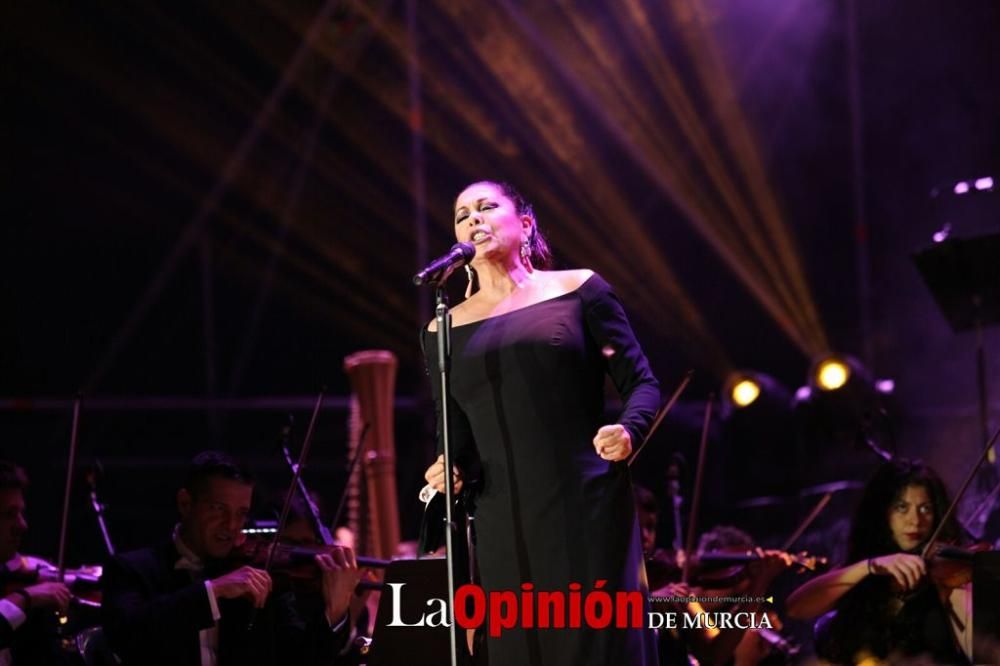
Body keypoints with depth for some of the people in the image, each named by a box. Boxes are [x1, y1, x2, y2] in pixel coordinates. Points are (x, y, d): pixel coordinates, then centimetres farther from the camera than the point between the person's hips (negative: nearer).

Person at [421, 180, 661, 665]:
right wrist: (446, 471, -6)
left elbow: (641, 382, 4)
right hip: (505, 529, 2)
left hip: (589, 511, -2)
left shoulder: (578, 290, 5)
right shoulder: (447, 330, 11)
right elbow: (455, 435, 15)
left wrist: (629, 430, -15)